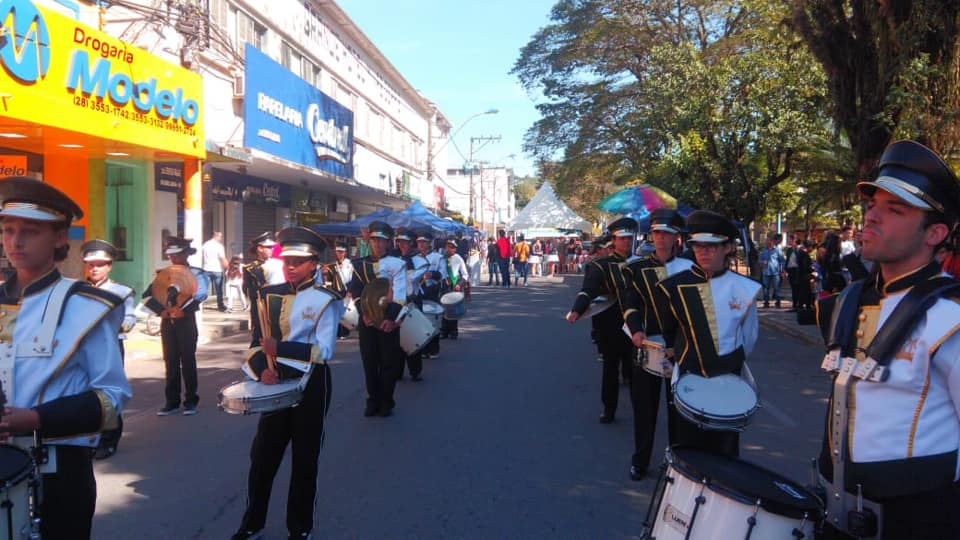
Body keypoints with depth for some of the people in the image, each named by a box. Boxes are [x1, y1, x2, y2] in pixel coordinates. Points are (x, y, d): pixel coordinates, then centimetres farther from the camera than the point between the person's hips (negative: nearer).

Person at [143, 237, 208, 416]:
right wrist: (161, 310, -12)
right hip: (167, 322, 4)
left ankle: (191, 401, 9)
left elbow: (201, 294, -20)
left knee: (188, 361, 0)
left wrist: (183, 310, -26)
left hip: (186, 321, -4)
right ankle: (172, 402, 14)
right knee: (170, 362, 7)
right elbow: (147, 296, 2)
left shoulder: (195, 273, -2)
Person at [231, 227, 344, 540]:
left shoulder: (324, 300, -11)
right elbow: (257, 340, 5)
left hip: (311, 385, -4)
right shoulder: (270, 295, 4)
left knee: (304, 458, 9)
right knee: (262, 455, 9)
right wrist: (263, 368, -14)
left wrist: (280, 348, -28)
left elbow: (323, 350, -20)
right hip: (277, 383, 4)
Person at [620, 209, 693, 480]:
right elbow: (630, 303, -7)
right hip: (646, 347, 0)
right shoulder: (637, 268, 4)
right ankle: (640, 461, 23)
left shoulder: (688, 268, 3)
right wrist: (636, 330, -25)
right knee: (644, 407, 8)